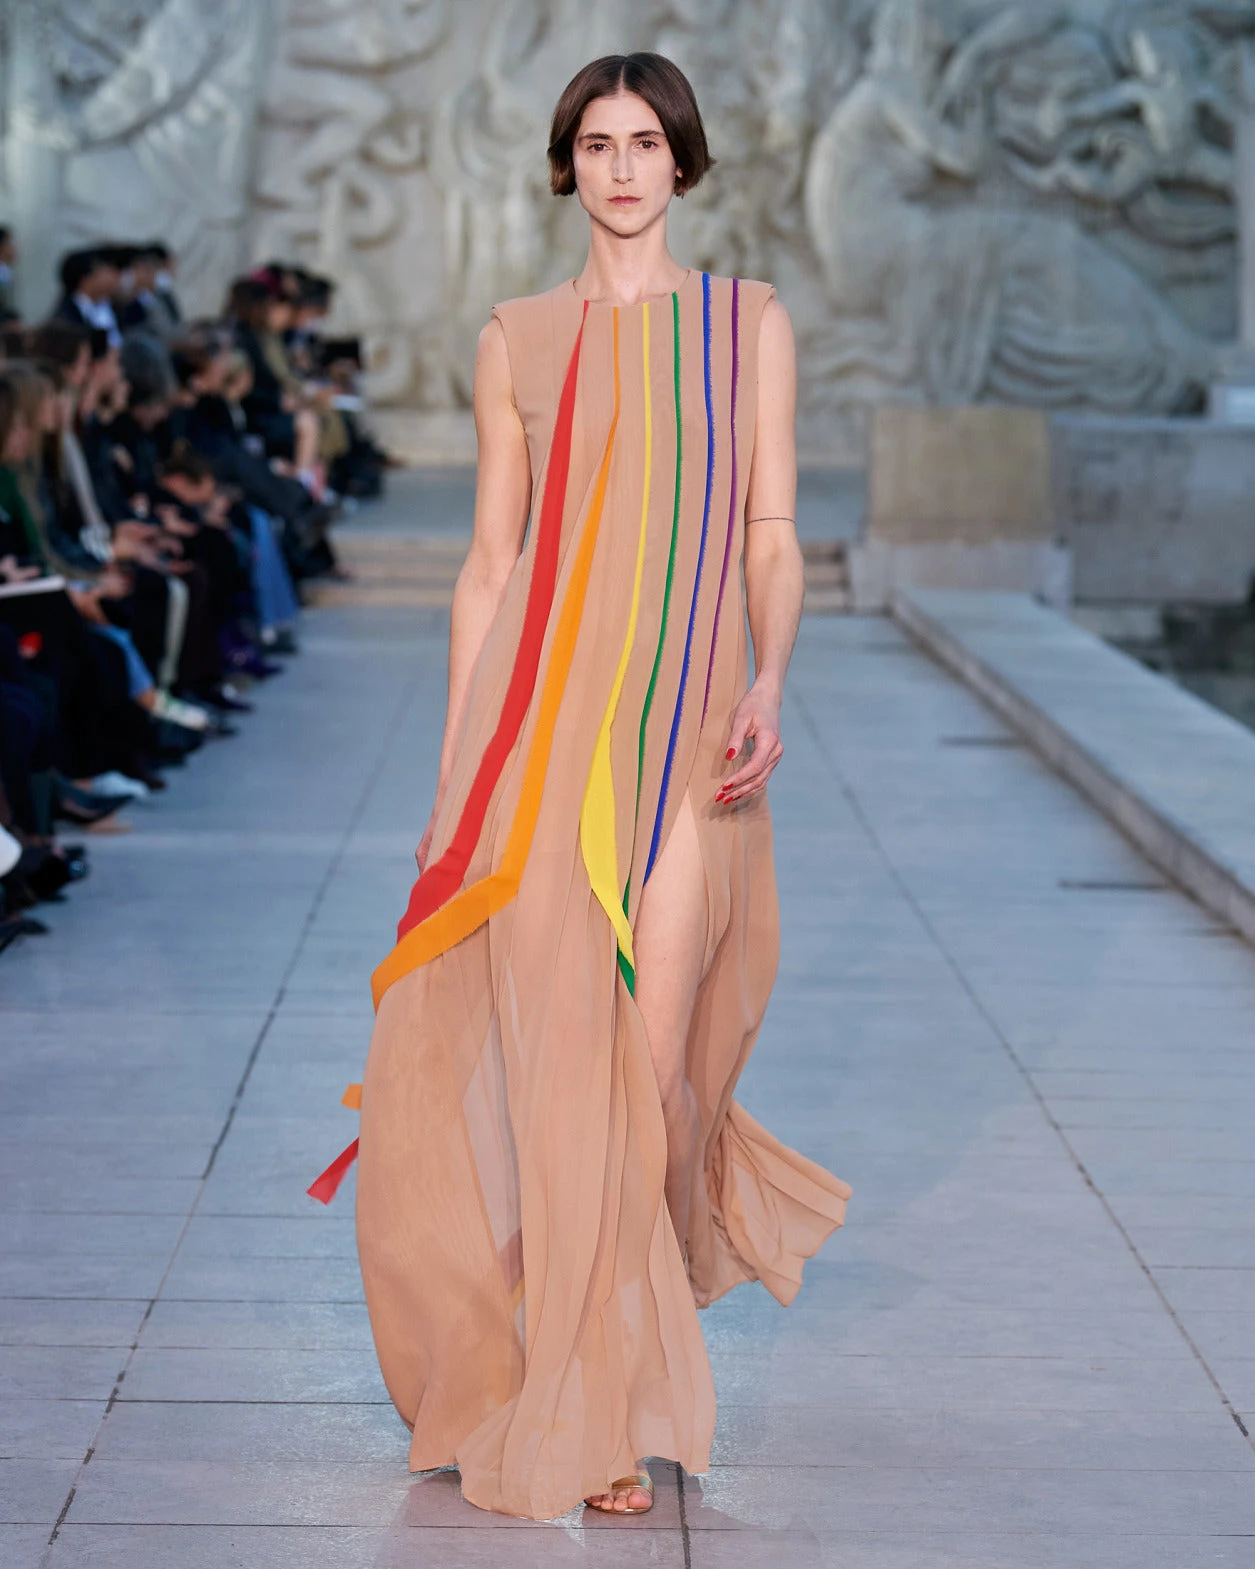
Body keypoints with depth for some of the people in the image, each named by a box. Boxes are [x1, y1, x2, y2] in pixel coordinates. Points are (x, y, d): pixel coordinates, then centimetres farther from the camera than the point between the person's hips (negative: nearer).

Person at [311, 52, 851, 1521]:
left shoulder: (750, 321, 8)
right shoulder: (519, 339, 10)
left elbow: (771, 537, 4)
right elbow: (487, 559, 9)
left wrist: (768, 684, -13)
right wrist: (454, 760, 4)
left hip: (686, 717, -1)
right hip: (541, 714, 1)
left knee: (642, 1059, -6)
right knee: (548, 1051, -2)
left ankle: (607, 1404, 13)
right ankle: (588, 1396, 22)